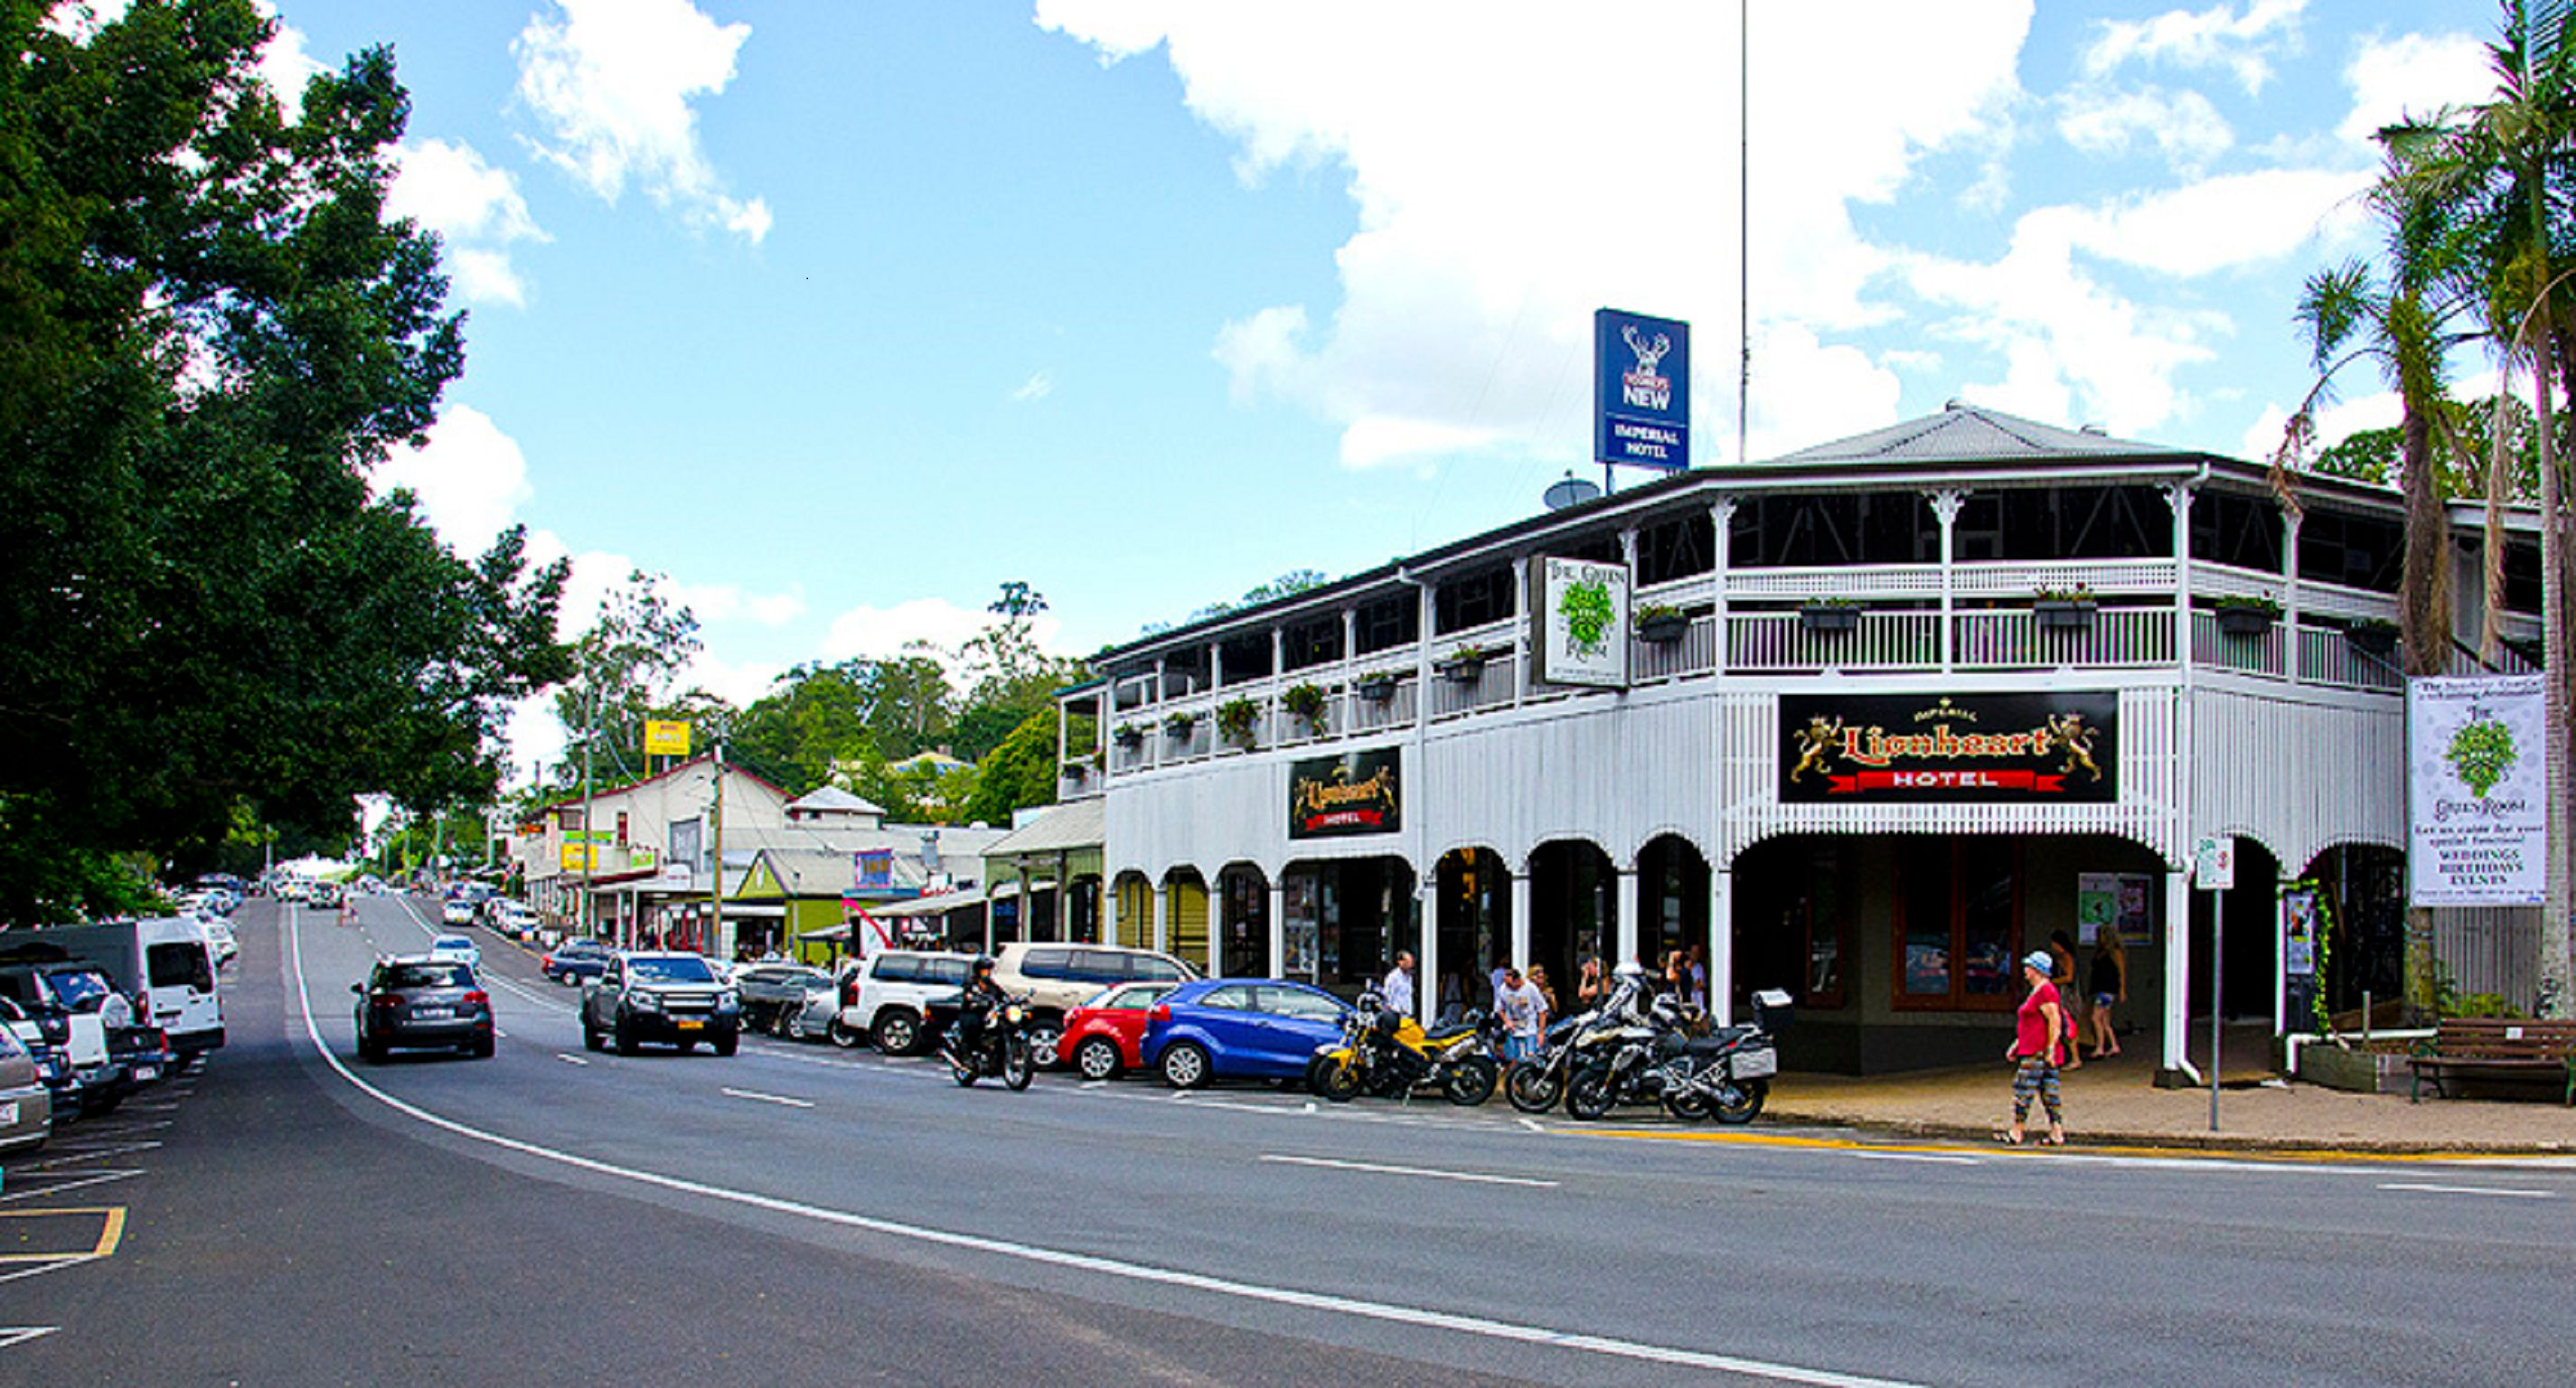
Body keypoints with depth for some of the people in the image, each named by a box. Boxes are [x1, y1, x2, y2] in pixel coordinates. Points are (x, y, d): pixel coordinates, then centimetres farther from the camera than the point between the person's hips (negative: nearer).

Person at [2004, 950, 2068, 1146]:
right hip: (2031, 1049, 10)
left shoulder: (2045, 991, -13)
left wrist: (2050, 1049, -22)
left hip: (2038, 1052, -10)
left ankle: (2016, 1134, -6)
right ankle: (2057, 1134, 9)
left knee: (2022, 1090, -8)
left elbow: (2055, 1022, -20)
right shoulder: (2038, 991, 19)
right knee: (2048, 1093, 8)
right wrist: (2016, 1046, 25)